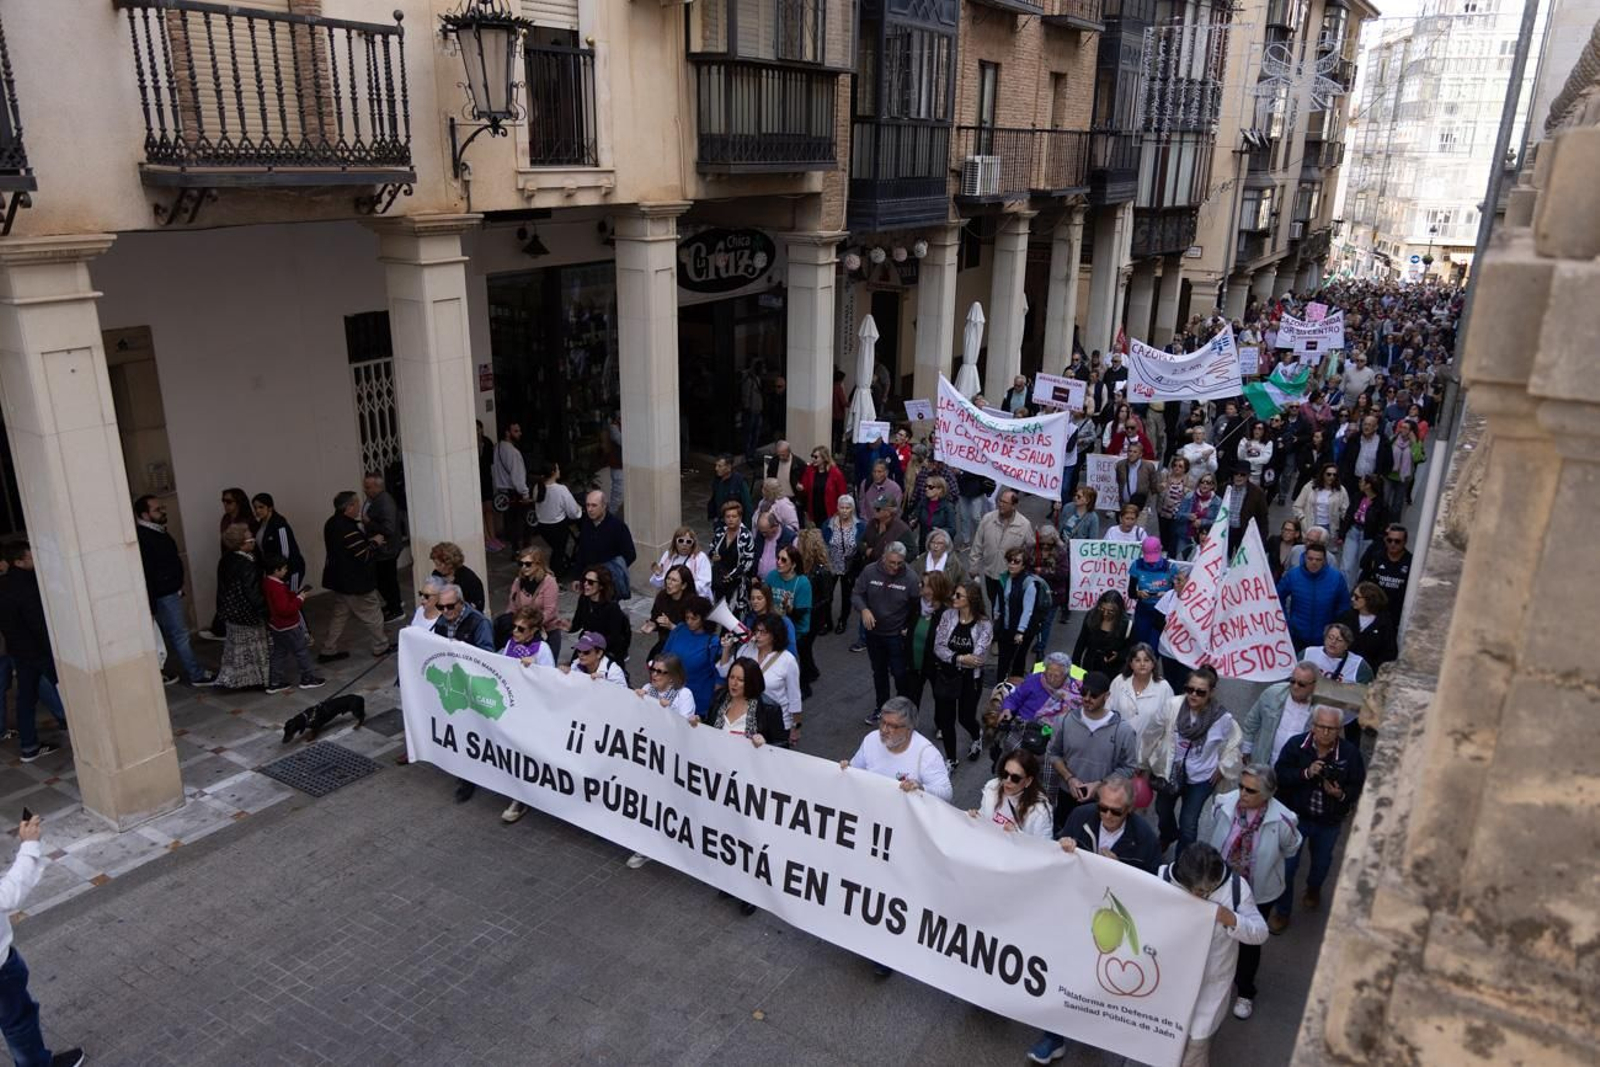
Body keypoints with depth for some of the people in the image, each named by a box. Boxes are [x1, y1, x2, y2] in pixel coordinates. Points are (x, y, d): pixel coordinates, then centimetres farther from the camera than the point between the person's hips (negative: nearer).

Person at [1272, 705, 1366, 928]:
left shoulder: (1350, 752, -16)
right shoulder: (1296, 744, -16)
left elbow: (1358, 788, -10)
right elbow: (1279, 775, -17)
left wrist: (1341, 794, -29)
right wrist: (1305, 773, -31)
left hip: (1329, 822, 2)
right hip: (1295, 816, -1)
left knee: (1321, 864, 25)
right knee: (1287, 865, 1)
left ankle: (1313, 890, 58)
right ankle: (1282, 911, 21)